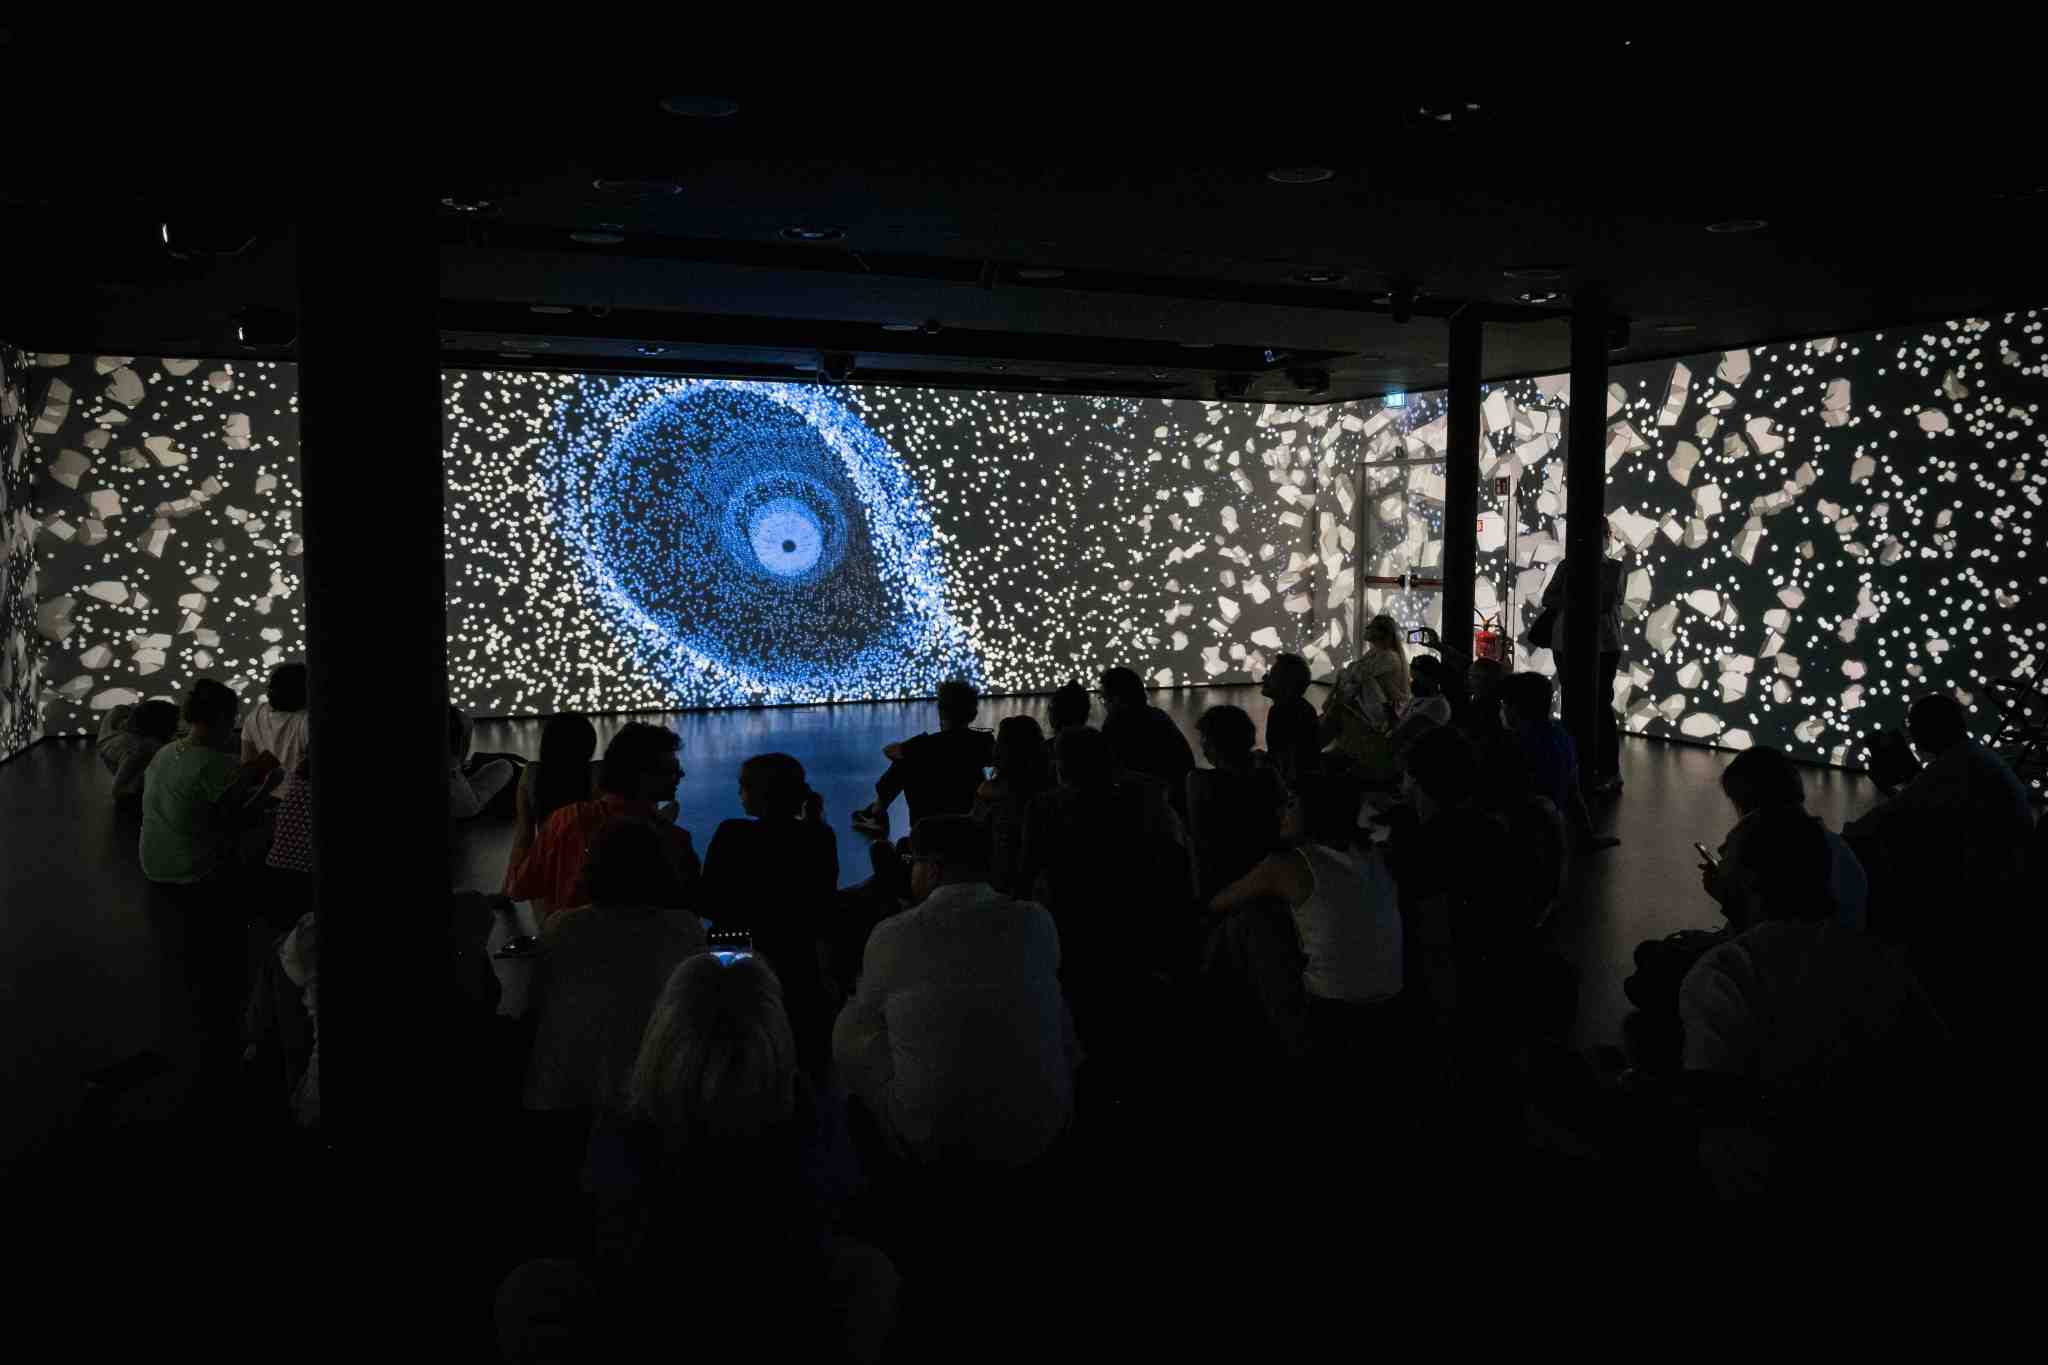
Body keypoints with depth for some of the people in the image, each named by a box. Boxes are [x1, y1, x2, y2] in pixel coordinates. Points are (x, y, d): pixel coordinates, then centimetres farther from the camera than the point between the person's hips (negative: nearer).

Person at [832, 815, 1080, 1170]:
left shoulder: (891, 934, -11)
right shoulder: (1036, 922, -6)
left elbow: (867, 1012, 10)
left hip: (927, 1141, -2)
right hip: (1038, 1130, 2)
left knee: (849, 1030, 23)